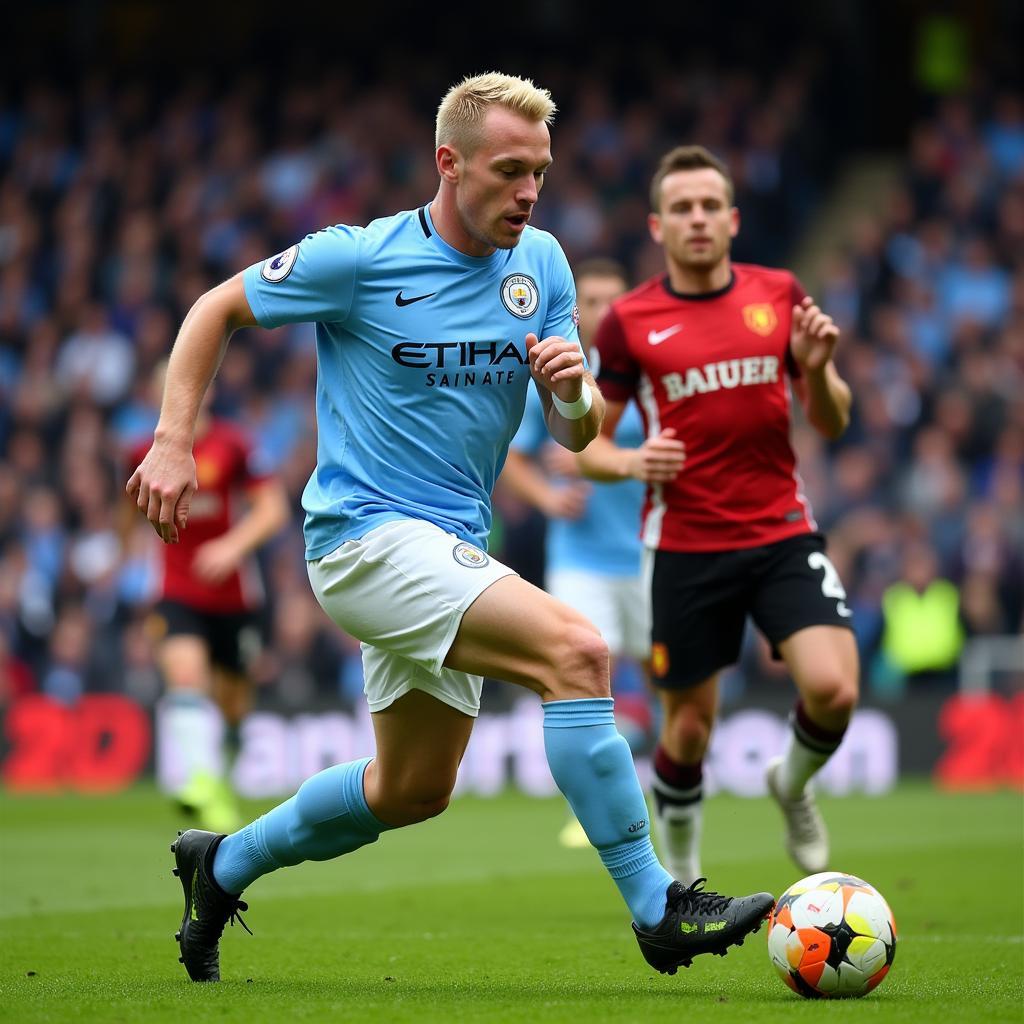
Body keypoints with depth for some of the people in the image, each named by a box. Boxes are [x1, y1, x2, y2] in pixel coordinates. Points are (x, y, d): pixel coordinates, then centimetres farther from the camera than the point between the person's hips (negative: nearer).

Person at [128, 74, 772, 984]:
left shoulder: (541, 262, 3)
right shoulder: (361, 259, -12)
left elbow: (577, 435, 5)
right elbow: (218, 308, 0)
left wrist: (575, 390, -19)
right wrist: (173, 443, -8)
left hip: (451, 549, 8)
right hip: (367, 534, -8)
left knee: (412, 790, 19)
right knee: (576, 651, -26)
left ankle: (223, 864, 38)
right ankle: (657, 910, -23)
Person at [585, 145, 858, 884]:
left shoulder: (780, 296, 4)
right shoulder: (629, 322, -2)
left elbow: (832, 422, 9)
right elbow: (587, 443, 4)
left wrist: (817, 371, -13)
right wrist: (630, 462, -18)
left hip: (782, 532, 1)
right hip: (687, 549, -1)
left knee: (834, 689, -17)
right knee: (690, 725, 4)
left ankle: (793, 784, 17)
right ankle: (680, 867, 31)